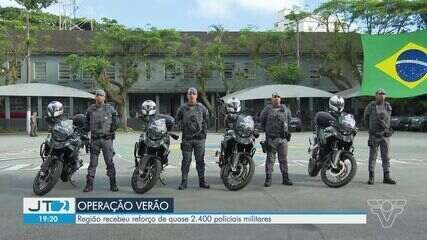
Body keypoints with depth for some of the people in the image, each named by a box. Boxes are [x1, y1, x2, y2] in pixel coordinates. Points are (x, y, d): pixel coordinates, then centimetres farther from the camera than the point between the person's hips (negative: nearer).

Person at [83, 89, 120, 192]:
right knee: (93, 162, 4)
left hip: (107, 138, -2)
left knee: (109, 162, 0)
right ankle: (89, 184, 9)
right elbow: (87, 123, 18)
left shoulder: (110, 108, 4)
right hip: (94, 139, 2)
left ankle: (113, 184, 7)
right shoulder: (90, 109, 9)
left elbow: (116, 123, 6)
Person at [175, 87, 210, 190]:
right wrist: (182, 126, 3)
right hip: (186, 138, 0)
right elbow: (177, 120, 16)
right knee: (186, 160, 1)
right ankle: (184, 181, 8)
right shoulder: (182, 108, 6)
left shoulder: (202, 108, 6)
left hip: (200, 138, 1)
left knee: (200, 160, 7)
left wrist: (204, 130, 4)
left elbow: (206, 119, 13)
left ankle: (202, 180, 15)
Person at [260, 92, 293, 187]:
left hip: (283, 138, 3)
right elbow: (262, 121, 13)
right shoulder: (267, 109, 2)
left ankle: (285, 178, 14)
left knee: (283, 158, 8)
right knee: (270, 158, -1)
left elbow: (289, 120, 26)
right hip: (271, 138, -3)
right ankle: (268, 178, 3)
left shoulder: (285, 109, 11)